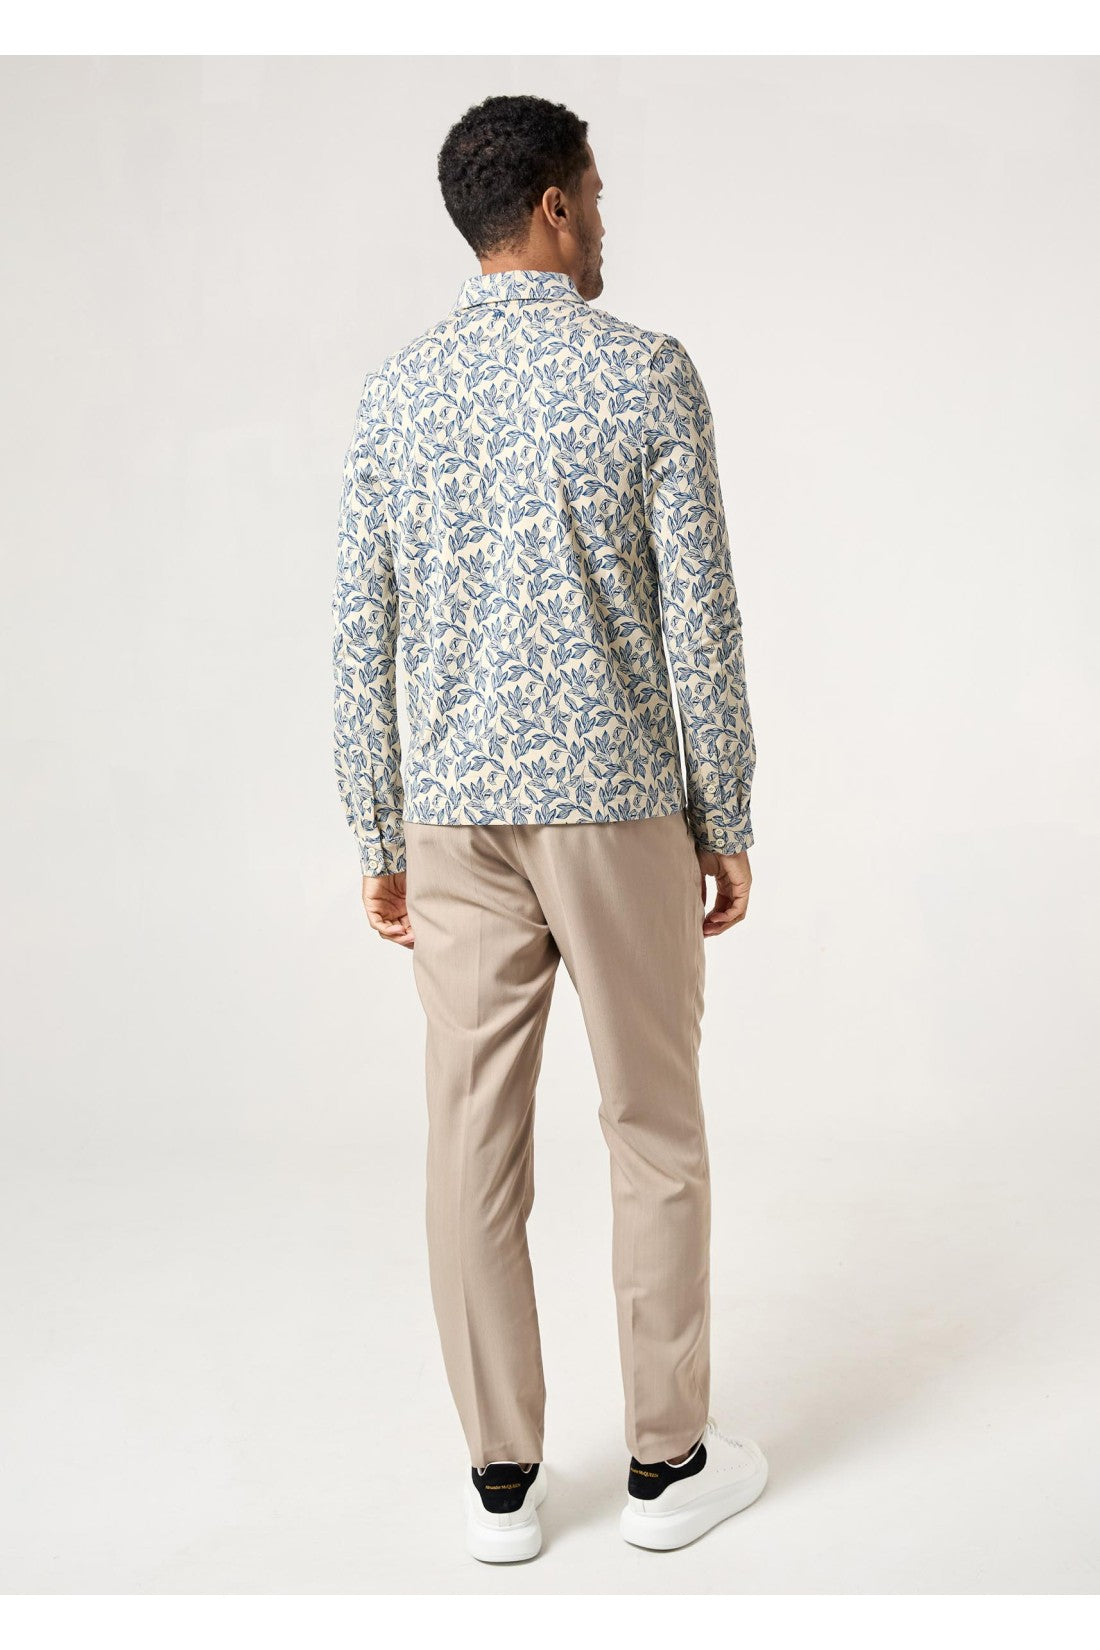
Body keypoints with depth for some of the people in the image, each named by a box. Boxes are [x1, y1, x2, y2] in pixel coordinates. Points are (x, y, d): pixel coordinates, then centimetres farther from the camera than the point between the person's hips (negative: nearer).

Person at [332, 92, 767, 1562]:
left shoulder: (394, 395, 5)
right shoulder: (646, 371, -5)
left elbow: (362, 638, 4)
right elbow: (700, 621, -9)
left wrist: (381, 844, 11)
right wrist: (729, 825, 0)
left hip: (457, 814, 4)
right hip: (619, 804, -3)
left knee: (475, 1144, 7)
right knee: (654, 1133, 9)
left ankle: (503, 1480, 19)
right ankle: (670, 1460, 21)